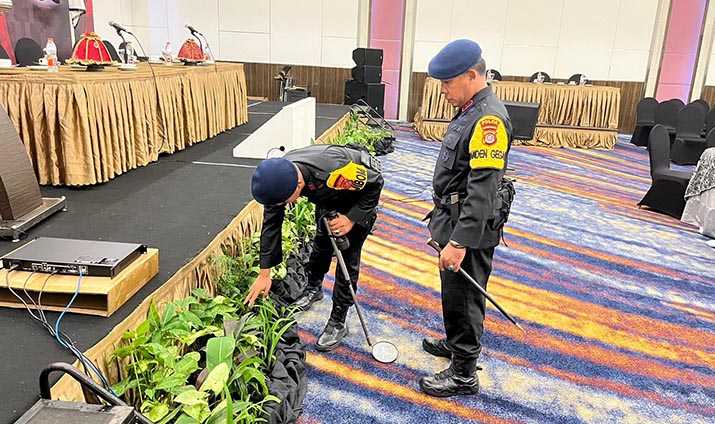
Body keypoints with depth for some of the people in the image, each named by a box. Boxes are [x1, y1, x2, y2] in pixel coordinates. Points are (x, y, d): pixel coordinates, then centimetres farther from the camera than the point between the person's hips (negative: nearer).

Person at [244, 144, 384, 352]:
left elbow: (375, 182, -28)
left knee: (348, 256, -7)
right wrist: (264, 274, -13)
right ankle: (313, 288, 45)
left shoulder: (333, 169, -46)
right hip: (329, 195, 6)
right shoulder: (279, 178, -27)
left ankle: (338, 323, 4)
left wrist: (352, 218, -31)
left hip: (360, 194, -5)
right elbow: (271, 224, -16)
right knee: (321, 241, 18)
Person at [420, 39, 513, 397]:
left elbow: (482, 190, -28)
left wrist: (459, 242, -30)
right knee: (453, 291, 24)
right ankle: (456, 343, 44)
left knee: (463, 296, 3)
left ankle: (464, 373, 19)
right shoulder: (470, 110, 10)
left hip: (470, 226, -10)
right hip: (453, 219, 10)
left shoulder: (489, 118, -23)